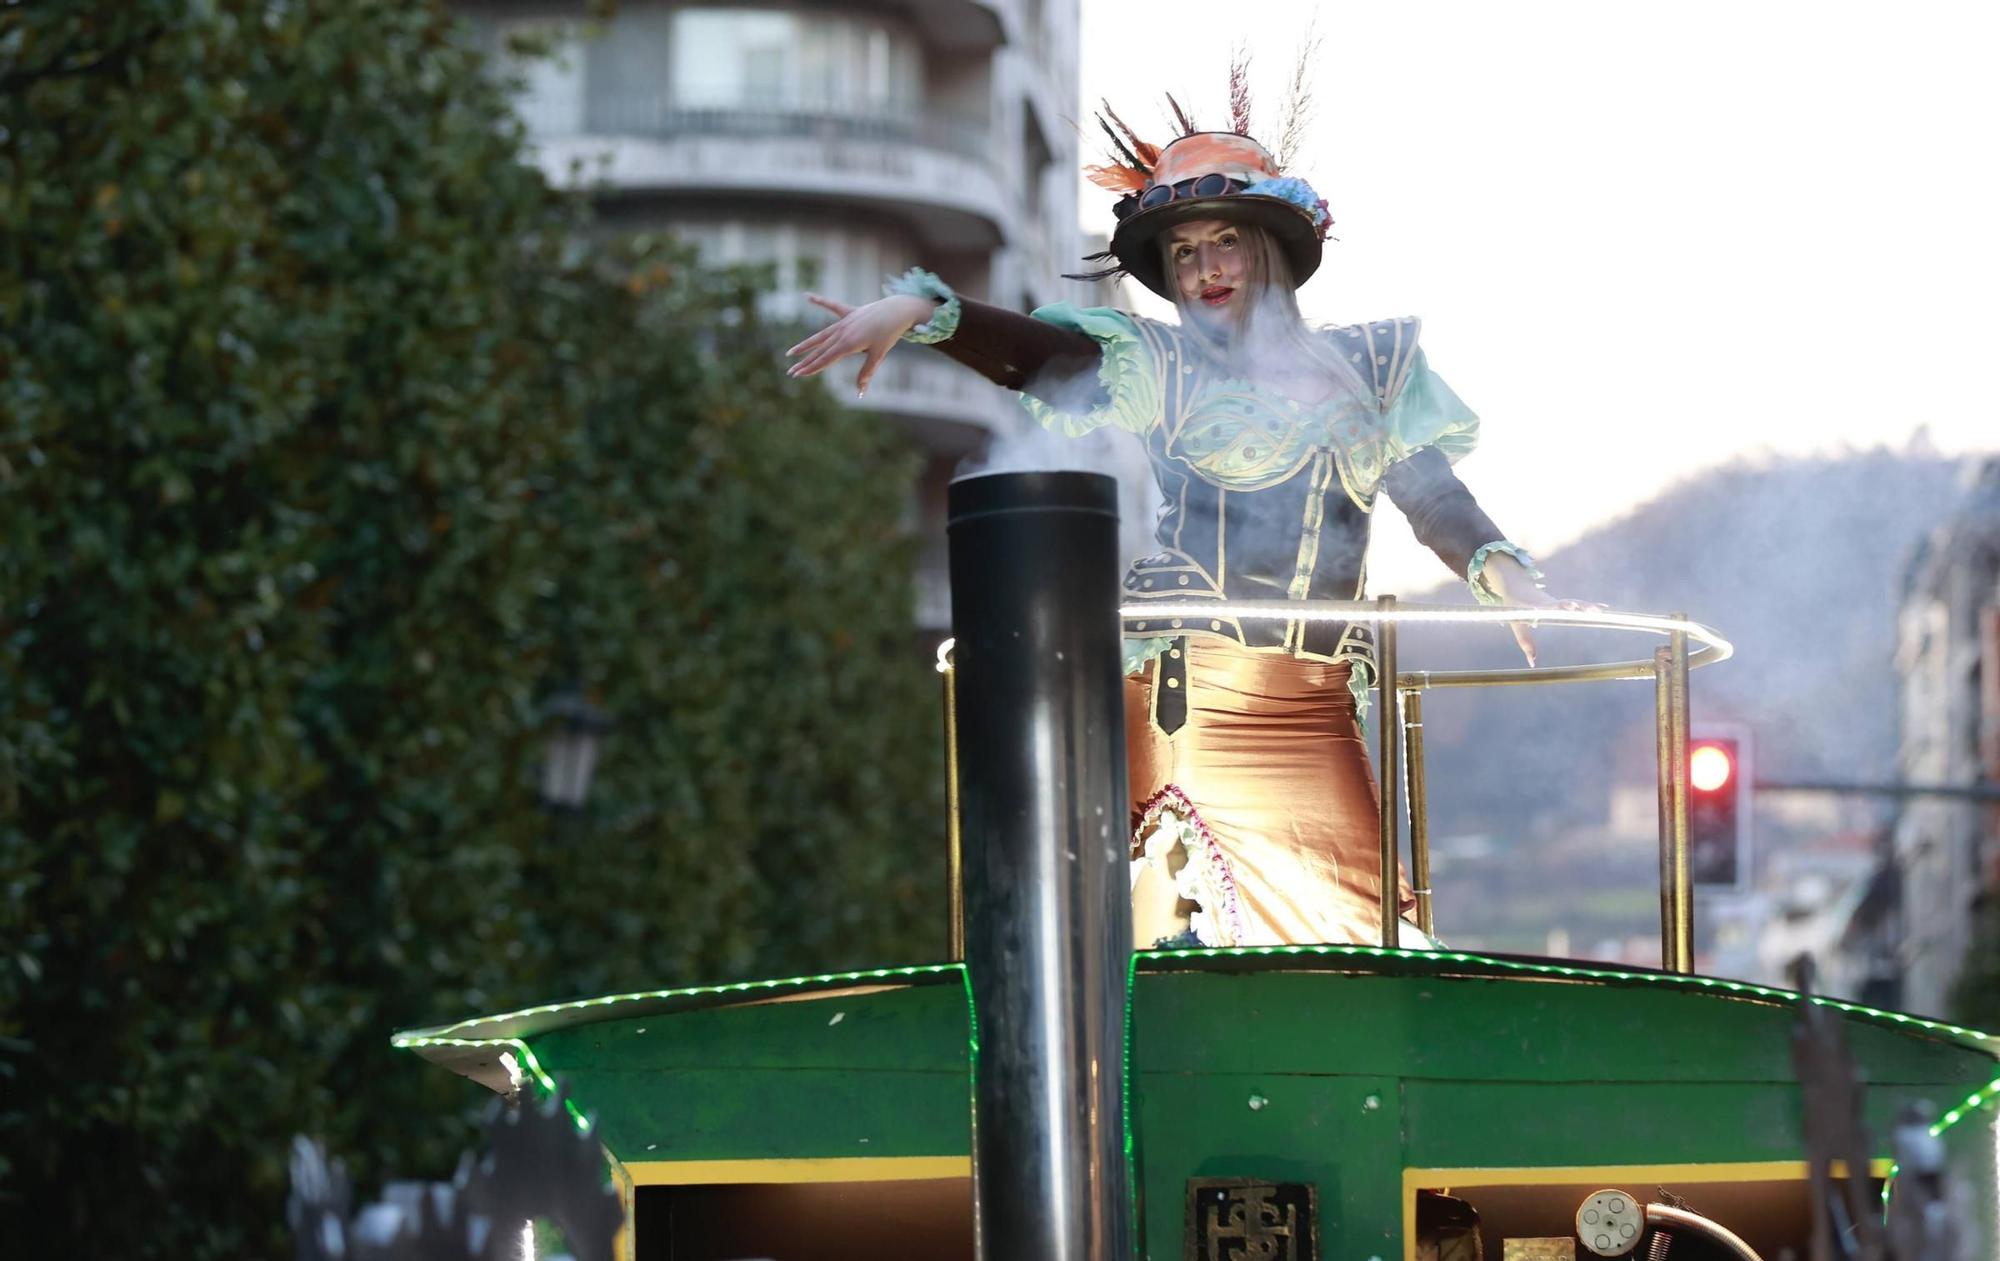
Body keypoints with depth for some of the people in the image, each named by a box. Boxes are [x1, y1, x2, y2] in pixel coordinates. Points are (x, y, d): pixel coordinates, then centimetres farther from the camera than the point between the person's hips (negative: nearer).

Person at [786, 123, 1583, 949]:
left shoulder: (1362, 369, 16)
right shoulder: (1160, 365, 10)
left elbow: (1432, 496, 8)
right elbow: (1033, 354, -4)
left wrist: (1506, 574, -13)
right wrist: (918, 309, -22)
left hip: (1312, 722, 2)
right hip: (1181, 700, -2)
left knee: (1355, 931, -8)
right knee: (1189, 932, -10)